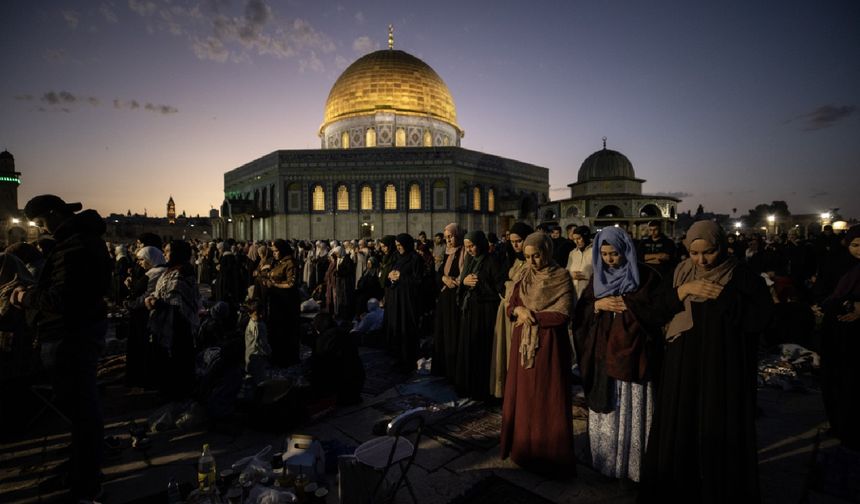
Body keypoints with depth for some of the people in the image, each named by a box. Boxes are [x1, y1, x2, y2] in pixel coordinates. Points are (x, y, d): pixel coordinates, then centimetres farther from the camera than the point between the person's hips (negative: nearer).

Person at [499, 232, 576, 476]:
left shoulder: (561, 277, -8)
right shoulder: (522, 275, 6)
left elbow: (562, 315, -14)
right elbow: (510, 306, 6)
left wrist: (532, 315, -13)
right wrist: (519, 310, -15)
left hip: (548, 345, -4)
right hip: (522, 343, 5)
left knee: (547, 400, 4)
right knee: (522, 396, 11)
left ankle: (549, 454, 18)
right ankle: (522, 446, 26)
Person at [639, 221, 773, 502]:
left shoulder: (743, 277, -5)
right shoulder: (680, 274, 4)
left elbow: (760, 318, -15)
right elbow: (656, 310, -2)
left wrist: (723, 295, -17)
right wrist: (684, 290, -14)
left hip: (724, 370, -3)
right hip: (682, 367, 3)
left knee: (720, 435, 5)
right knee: (678, 432, 10)